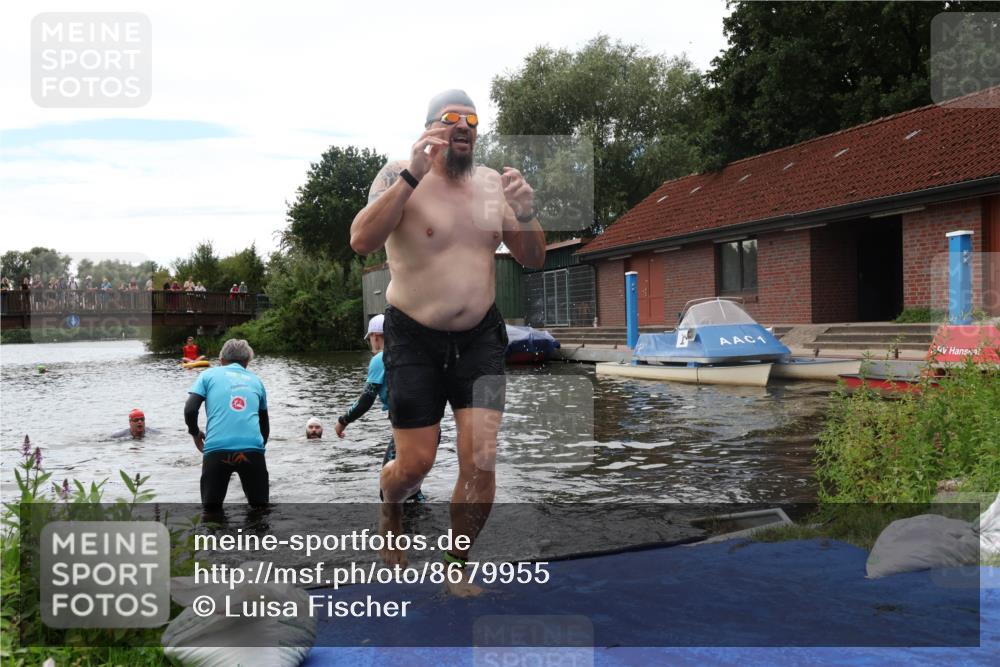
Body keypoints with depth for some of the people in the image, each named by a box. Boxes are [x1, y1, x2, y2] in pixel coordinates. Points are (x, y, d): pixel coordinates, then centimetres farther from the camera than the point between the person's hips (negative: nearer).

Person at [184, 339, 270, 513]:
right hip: (252, 450, 1)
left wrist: (195, 433, 21)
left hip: (216, 449, -1)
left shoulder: (209, 375, 15)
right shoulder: (256, 380, 22)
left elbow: (190, 410, 2)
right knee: (260, 507, 16)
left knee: (211, 510, 13)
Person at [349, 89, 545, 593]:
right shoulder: (400, 177, -8)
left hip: (480, 338, 3)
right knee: (415, 463, 2)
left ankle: (457, 566, 18)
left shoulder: (493, 183, 6)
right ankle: (390, 512, 39)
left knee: (481, 462, -5)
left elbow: (533, 260, 9)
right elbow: (361, 241, -25)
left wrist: (525, 214, -12)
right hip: (415, 341, -3)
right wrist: (413, 174, -30)